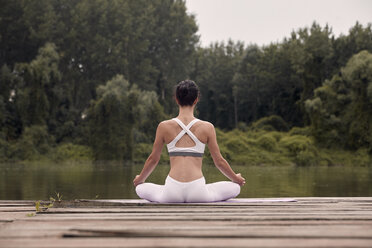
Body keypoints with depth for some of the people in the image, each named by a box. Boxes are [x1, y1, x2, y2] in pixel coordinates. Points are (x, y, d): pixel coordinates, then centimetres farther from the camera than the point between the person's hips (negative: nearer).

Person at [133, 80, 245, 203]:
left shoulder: (164, 127, 3)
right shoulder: (207, 127, 1)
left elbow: (153, 159, 13)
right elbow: (219, 161, 9)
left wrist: (140, 179, 33)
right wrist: (236, 178, 28)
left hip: (172, 192, 1)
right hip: (197, 193, 0)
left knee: (141, 189, 28)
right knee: (235, 188, 23)